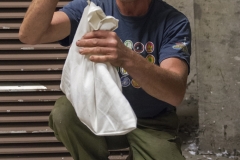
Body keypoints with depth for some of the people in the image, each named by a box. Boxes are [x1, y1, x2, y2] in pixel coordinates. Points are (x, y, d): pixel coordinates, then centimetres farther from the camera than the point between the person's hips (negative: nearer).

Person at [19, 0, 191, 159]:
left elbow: (176, 93, -32)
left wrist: (128, 59, -50)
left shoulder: (174, 21, -17)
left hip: (151, 123, -1)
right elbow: (29, 35, -25)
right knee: (64, 114, -29)